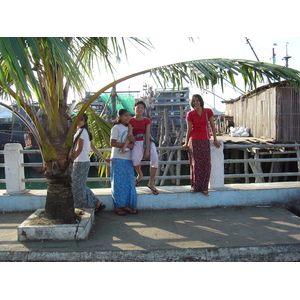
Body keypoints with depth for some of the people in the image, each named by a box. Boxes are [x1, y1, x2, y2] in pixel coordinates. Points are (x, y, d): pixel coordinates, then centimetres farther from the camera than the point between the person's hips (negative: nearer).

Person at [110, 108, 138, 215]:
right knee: (119, 183, -2)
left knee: (129, 182, 7)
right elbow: (112, 143, -12)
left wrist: (132, 143, 1)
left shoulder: (129, 128, 16)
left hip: (128, 159, 7)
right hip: (118, 159, -7)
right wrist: (126, 145, -14)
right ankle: (117, 206, 6)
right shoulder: (116, 128, -4)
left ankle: (126, 205, 15)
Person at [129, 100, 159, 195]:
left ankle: (151, 183, -9)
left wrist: (147, 150, -14)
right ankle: (139, 174, 2)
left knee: (155, 158, -26)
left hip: (147, 142, 1)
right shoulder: (131, 121, 4)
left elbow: (147, 135, -5)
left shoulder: (147, 120, 5)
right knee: (135, 158, -33)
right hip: (137, 143, -1)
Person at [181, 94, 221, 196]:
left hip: (205, 141, 2)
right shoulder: (190, 114, -1)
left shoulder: (208, 112, 2)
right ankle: (195, 186, 13)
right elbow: (189, 130, 3)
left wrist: (215, 140, 9)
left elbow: (212, 126, 8)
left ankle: (204, 188, 11)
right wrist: (186, 144, 6)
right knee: (196, 164, 1)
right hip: (194, 141, -2)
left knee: (206, 164, 0)